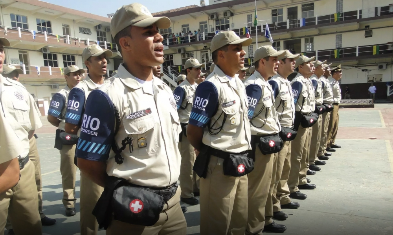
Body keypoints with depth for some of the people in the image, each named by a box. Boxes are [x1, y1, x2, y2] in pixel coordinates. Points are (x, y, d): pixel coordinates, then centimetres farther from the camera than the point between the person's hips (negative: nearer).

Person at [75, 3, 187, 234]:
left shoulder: (166, 90, 6)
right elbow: (88, 161, -13)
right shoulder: (108, 97, -17)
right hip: (134, 209, -6)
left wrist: (168, 188, 13)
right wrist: (122, 191, -1)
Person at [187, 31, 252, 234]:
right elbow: (193, 132, -17)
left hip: (240, 164, 8)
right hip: (220, 166, -8)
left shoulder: (239, 84, 10)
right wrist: (213, 155, -1)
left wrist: (242, 156, 13)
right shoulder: (211, 87, -18)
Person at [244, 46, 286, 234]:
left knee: (268, 186, 21)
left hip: (270, 143, 10)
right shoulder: (254, 85, -18)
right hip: (260, 144, -10)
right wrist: (260, 141, -19)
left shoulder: (266, 85, 13)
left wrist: (276, 135, 16)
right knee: (257, 189, 2)